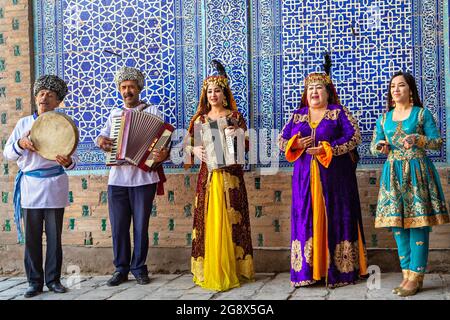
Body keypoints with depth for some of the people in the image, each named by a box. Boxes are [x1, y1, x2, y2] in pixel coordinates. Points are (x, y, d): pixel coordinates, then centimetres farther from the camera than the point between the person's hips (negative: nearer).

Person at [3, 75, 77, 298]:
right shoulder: (24, 123, 7)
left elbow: (72, 159, 1)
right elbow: (8, 154, 7)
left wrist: (68, 162, -23)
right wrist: (20, 144, -13)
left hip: (55, 186, -1)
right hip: (30, 186, 1)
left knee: (54, 236, 5)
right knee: (32, 237, 3)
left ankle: (53, 279, 15)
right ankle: (35, 282, 12)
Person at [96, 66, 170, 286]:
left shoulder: (152, 111, 5)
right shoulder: (115, 113, 15)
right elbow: (103, 136, 20)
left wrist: (163, 154, -21)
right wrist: (100, 141, -3)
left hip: (143, 178, -3)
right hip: (117, 179, 3)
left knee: (141, 226, 4)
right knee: (118, 227, 4)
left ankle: (139, 269, 16)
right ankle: (121, 269, 15)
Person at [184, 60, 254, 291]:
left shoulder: (235, 117, 4)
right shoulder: (200, 118, 11)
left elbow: (245, 146, -1)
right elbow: (188, 144, 11)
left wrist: (238, 137, -21)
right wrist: (195, 151, -10)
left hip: (230, 176, -2)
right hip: (207, 175, 2)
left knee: (229, 221, -2)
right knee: (208, 221, 2)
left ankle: (229, 271, 5)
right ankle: (208, 271, 8)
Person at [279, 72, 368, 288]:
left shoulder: (339, 112, 4)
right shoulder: (297, 115, 15)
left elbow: (355, 136, -7)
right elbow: (281, 141, 15)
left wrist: (327, 149, -15)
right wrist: (295, 144, -8)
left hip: (334, 178, -3)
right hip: (305, 179, 3)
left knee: (335, 219, -3)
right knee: (305, 220, 0)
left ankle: (338, 270, 2)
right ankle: (307, 270, 4)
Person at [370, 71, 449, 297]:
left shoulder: (422, 113, 3)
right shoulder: (384, 118, 14)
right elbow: (374, 146, 15)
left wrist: (418, 139, -17)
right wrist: (381, 147, -8)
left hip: (417, 172, -4)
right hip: (393, 174, 4)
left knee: (418, 223, -7)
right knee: (397, 224, 3)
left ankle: (416, 276, -4)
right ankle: (407, 273, 11)